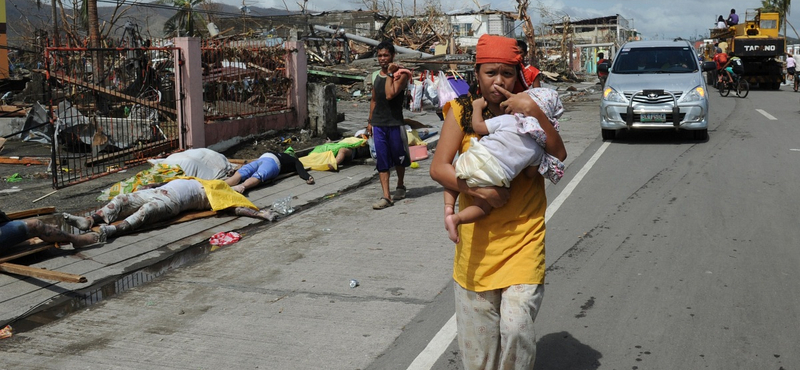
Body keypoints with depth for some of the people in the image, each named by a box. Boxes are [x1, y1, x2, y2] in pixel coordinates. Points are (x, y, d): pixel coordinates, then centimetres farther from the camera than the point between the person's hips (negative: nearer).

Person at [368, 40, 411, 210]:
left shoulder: (400, 74, -8)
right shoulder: (377, 75, 12)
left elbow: (390, 95, -23)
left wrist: (390, 74, -16)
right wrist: (370, 121, 17)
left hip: (395, 123, -5)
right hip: (378, 124, 5)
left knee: (398, 157, 10)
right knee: (381, 161, -1)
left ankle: (400, 185, 35)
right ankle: (386, 196, -2)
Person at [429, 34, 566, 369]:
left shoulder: (528, 108, 2)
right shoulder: (462, 110, -1)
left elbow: (559, 155, -10)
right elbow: (439, 168, -7)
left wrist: (533, 112, -20)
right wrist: (481, 191, -17)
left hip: (523, 235, -1)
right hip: (477, 237, 1)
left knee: (516, 326, -12)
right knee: (478, 336, 11)